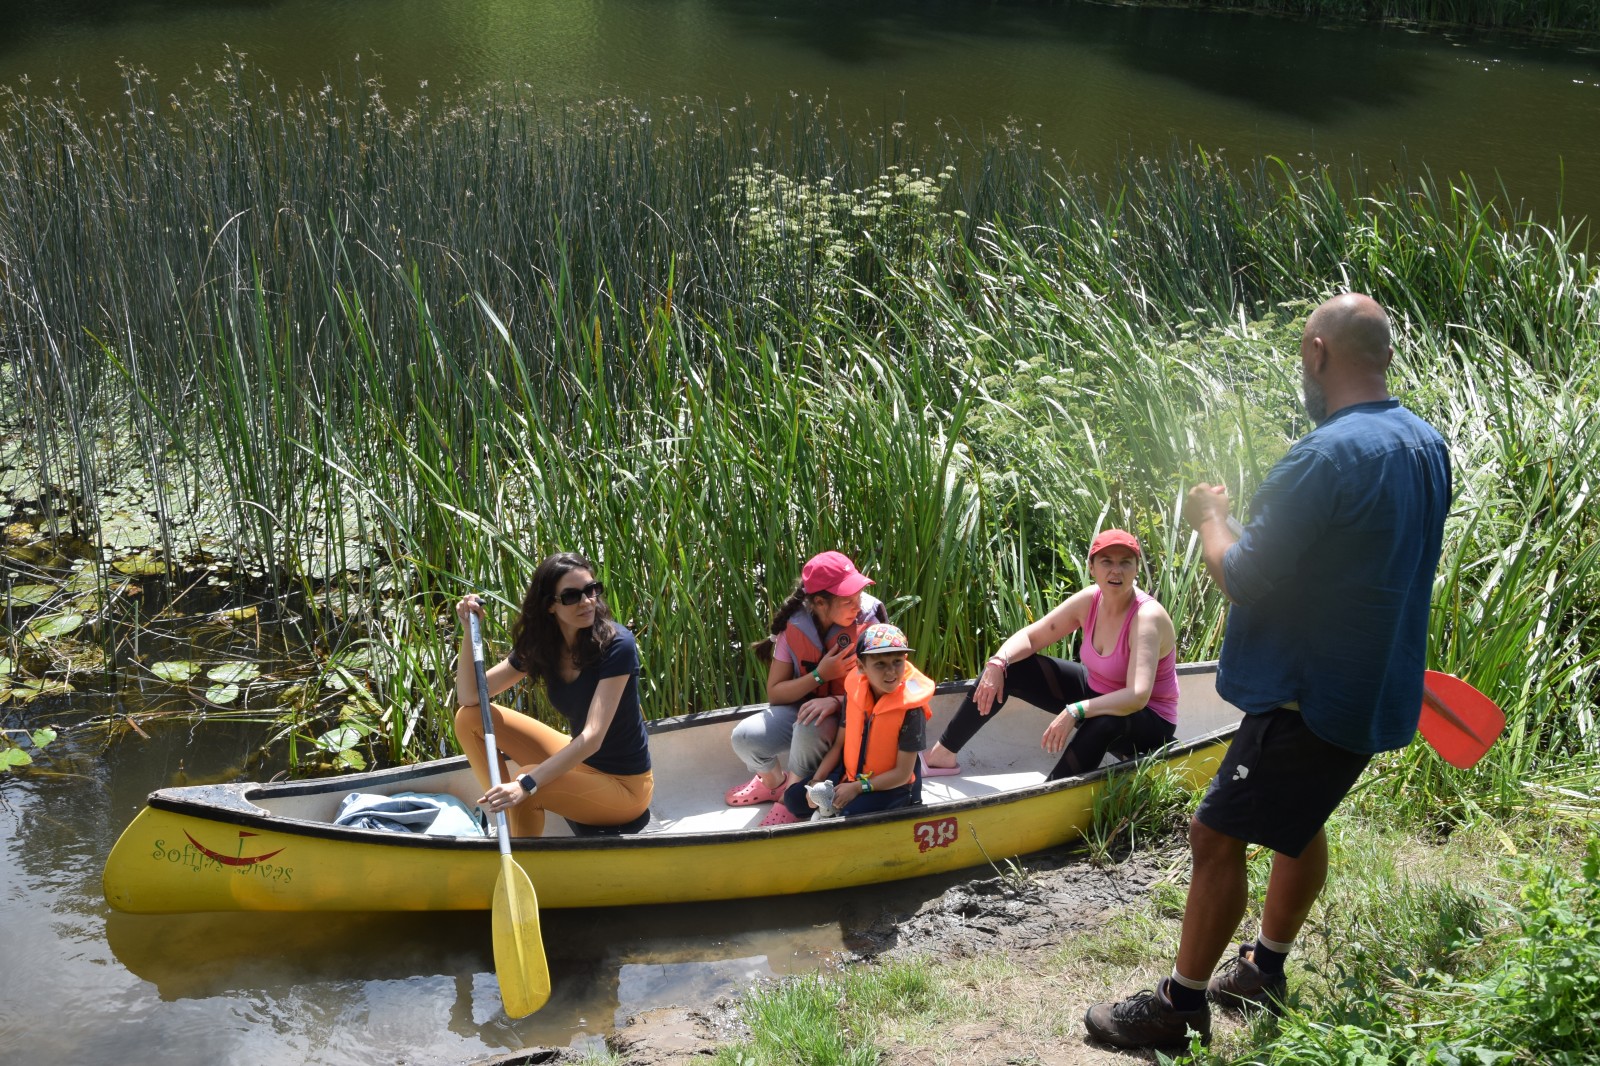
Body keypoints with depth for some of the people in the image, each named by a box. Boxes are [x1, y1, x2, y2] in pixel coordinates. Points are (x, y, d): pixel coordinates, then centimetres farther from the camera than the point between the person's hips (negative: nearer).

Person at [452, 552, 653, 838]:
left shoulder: (616, 645, -24)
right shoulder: (539, 646, -5)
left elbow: (592, 738, -32)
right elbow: (469, 697, -4)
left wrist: (527, 784, -41)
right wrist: (470, 632, -18)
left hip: (623, 785, -7)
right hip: (577, 759, 7)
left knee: (525, 790, -33)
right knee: (470, 718, -2)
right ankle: (505, 815, 0)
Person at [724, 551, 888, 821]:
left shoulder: (867, 621, -17)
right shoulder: (795, 625, -11)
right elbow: (774, 693, -6)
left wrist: (835, 702, -32)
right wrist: (819, 676, -22)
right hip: (802, 705, 3)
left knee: (810, 727, -37)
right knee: (745, 736, -23)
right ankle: (774, 782, 13)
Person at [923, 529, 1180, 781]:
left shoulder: (1147, 617, -28)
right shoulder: (1089, 600, -9)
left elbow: (1137, 696, -39)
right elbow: (1029, 637, -2)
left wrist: (1076, 712, -48)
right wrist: (997, 663, -22)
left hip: (1150, 724, -7)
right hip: (1096, 692, 7)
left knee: (1103, 722, -43)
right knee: (1009, 667, -2)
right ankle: (943, 754, 7)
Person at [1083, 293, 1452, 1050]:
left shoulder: (1328, 456, -25)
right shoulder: (1426, 445, 4)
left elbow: (1243, 577, -22)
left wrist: (1209, 517, -3)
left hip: (1309, 697, -10)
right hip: (1377, 690, 10)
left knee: (1217, 838, -2)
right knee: (1298, 820, 25)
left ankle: (1180, 1007, 8)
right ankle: (1266, 971, 39)